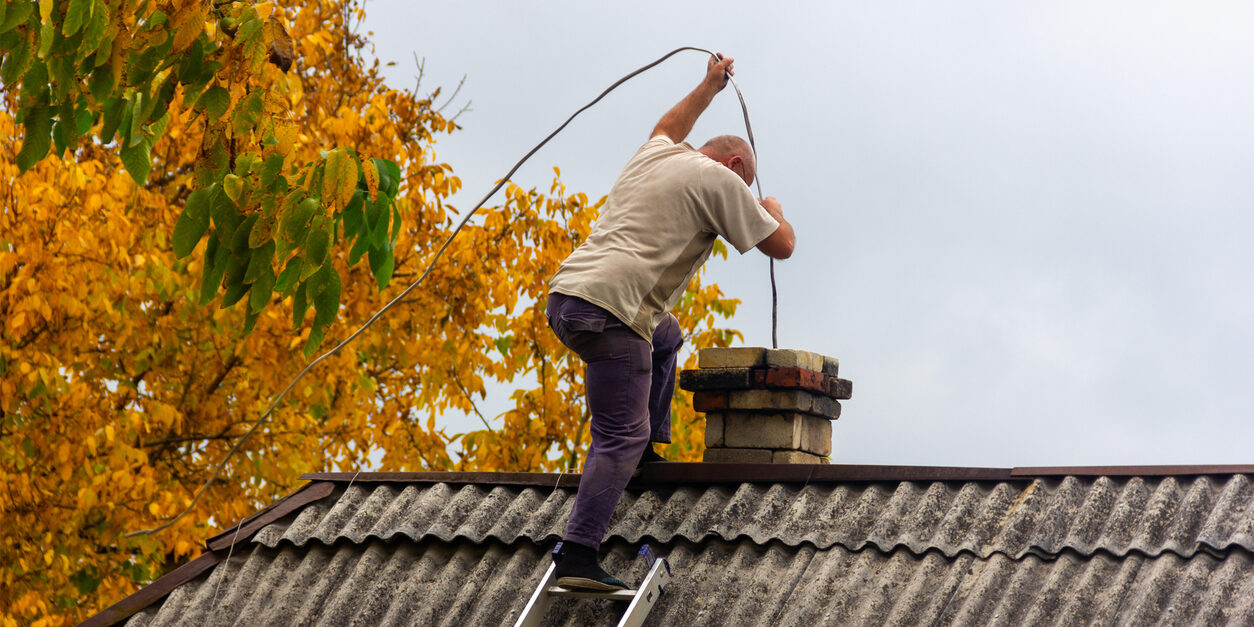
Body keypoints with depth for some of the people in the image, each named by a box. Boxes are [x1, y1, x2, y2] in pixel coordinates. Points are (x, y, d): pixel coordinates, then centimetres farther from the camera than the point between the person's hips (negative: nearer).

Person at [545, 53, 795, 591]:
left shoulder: (654, 155, 23)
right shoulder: (718, 179, 2)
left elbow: (668, 127, 51)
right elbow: (780, 245, 8)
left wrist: (710, 86, 62)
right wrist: (772, 210, 29)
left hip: (565, 293, 9)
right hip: (608, 310, -9)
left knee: (665, 336, 35)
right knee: (620, 438, -9)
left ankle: (649, 450, 30)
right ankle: (576, 557, -19)